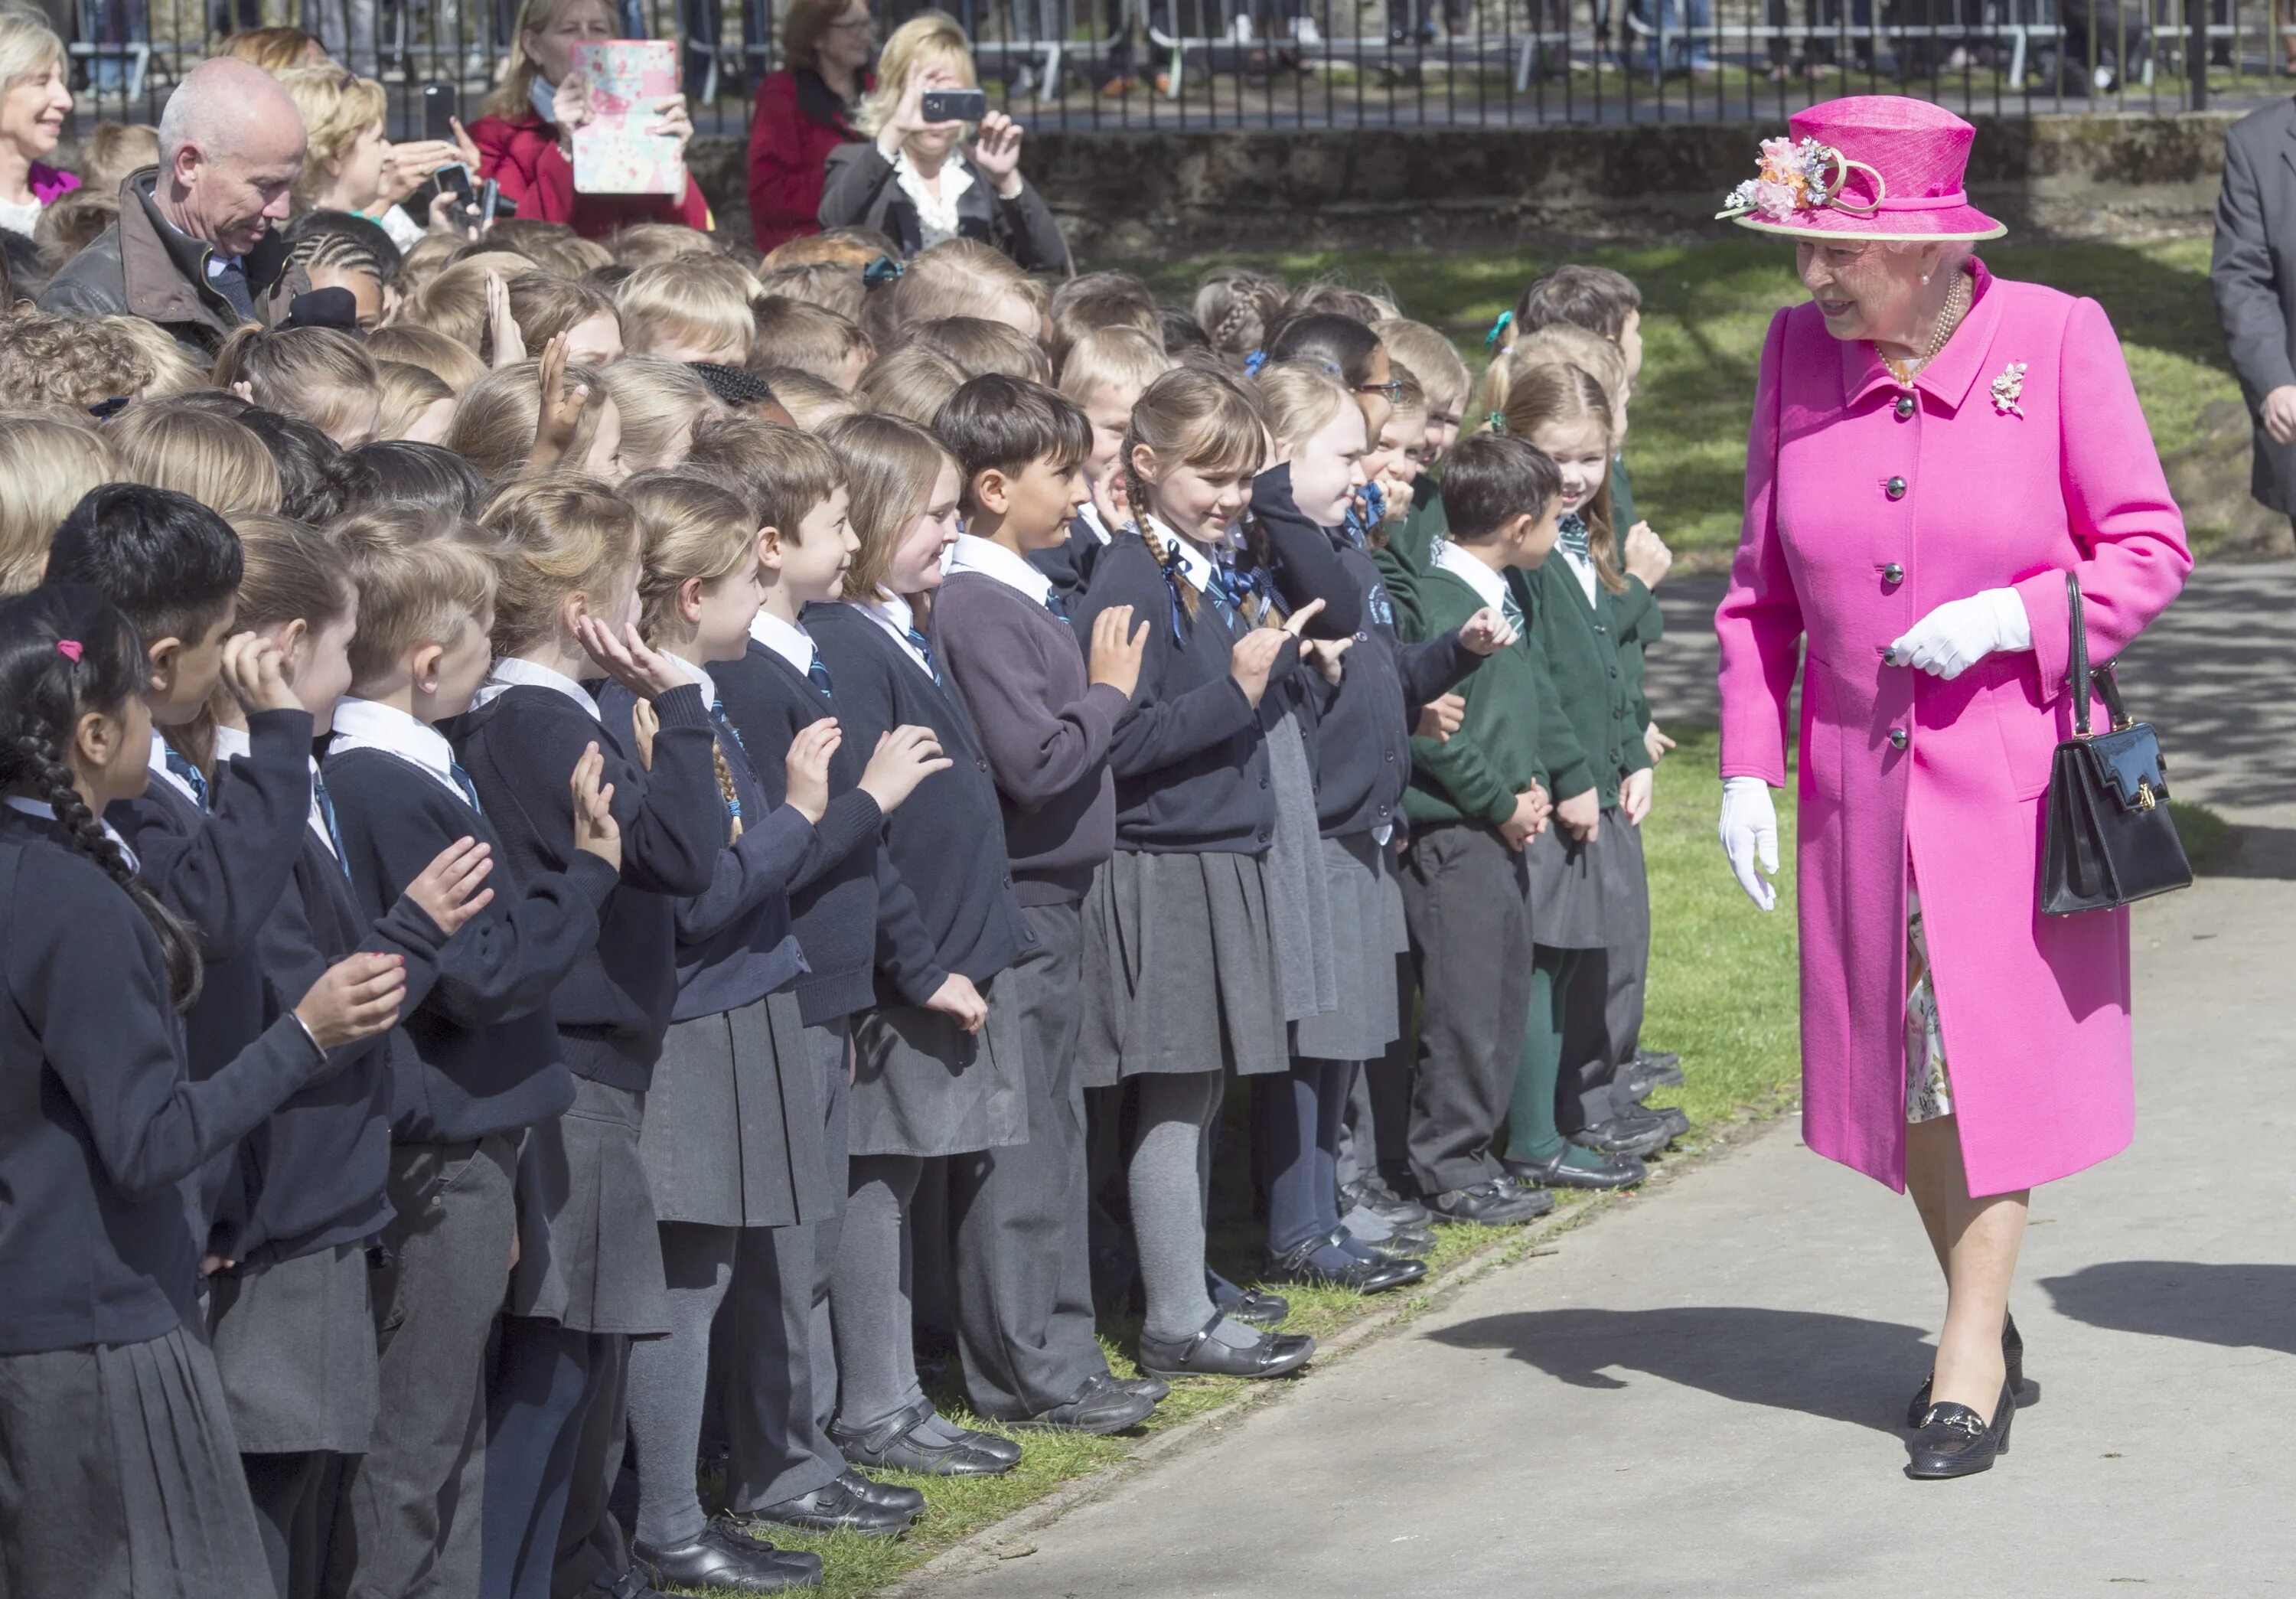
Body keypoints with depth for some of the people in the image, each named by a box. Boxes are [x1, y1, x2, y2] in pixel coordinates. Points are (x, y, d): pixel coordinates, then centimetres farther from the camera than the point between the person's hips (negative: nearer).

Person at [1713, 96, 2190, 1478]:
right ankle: (1985, 1316, 27)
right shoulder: (1799, 354, 0)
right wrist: (1747, 766, 2)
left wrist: (2012, 616, -19)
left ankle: (1970, 1359, 3)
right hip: (1860, 775, 4)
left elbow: (2150, 548, -4)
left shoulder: (2055, 340, -10)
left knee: (1989, 1046, -4)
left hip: (2015, 766, -4)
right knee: (1902, 1063, 9)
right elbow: (1763, 587, 8)